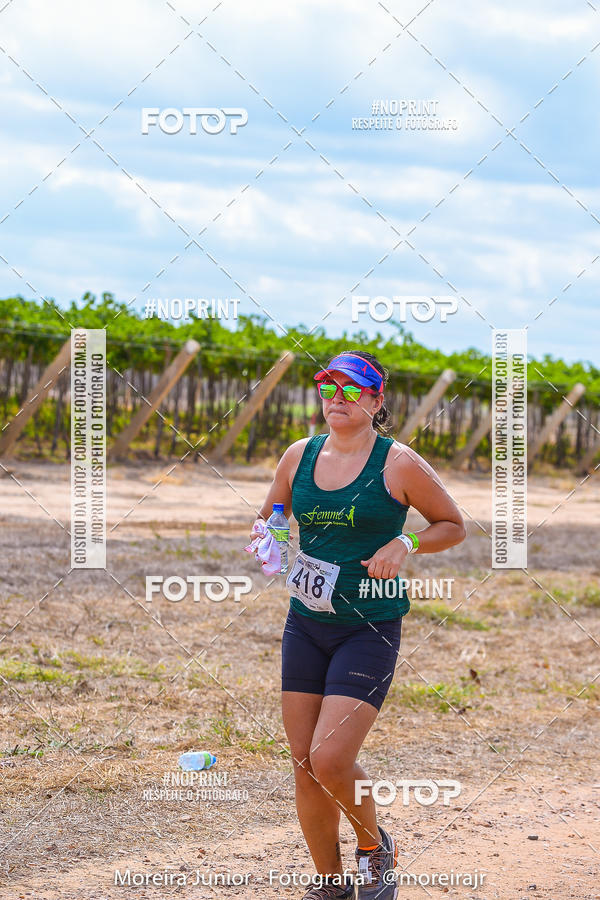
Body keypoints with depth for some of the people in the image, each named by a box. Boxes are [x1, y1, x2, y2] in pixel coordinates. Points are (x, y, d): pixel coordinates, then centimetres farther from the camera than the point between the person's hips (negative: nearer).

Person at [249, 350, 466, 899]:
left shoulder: (399, 463, -6)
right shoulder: (299, 457, 6)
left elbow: (454, 526, 4)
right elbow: (269, 518, 22)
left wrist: (405, 545, -13)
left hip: (370, 628, -5)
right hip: (305, 624, 5)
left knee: (330, 759, -15)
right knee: (304, 764, 5)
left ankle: (374, 845, 14)